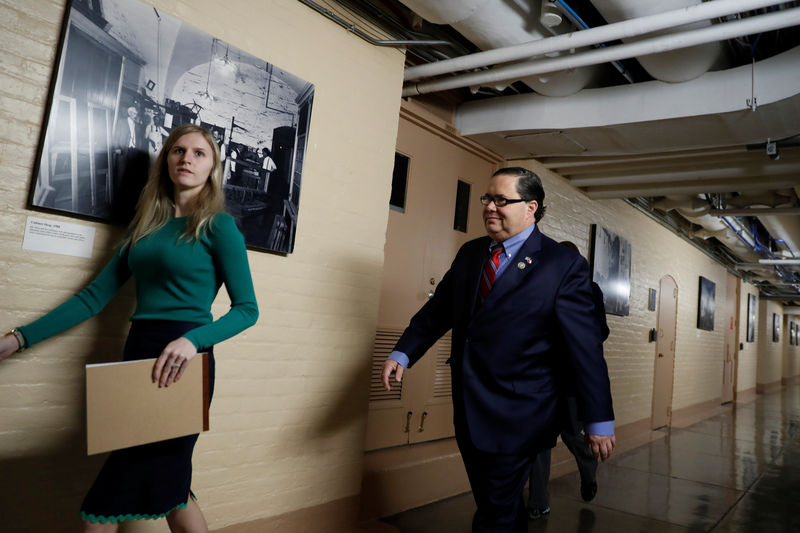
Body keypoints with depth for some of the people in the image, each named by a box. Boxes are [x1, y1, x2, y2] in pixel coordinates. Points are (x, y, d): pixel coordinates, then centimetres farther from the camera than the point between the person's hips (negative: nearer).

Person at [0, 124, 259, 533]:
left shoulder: (217, 226, -3)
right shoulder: (146, 226, 14)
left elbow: (247, 309, -7)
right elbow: (96, 296, 14)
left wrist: (192, 340, -23)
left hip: (182, 363, -6)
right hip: (139, 355, 6)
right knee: (166, 487, 14)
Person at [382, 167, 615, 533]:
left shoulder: (563, 265, -10)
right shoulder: (469, 254, 7)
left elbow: (586, 346, -11)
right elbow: (436, 311, 13)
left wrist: (599, 421, -9)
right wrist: (402, 354, 2)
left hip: (515, 417, -5)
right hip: (469, 412, 6)